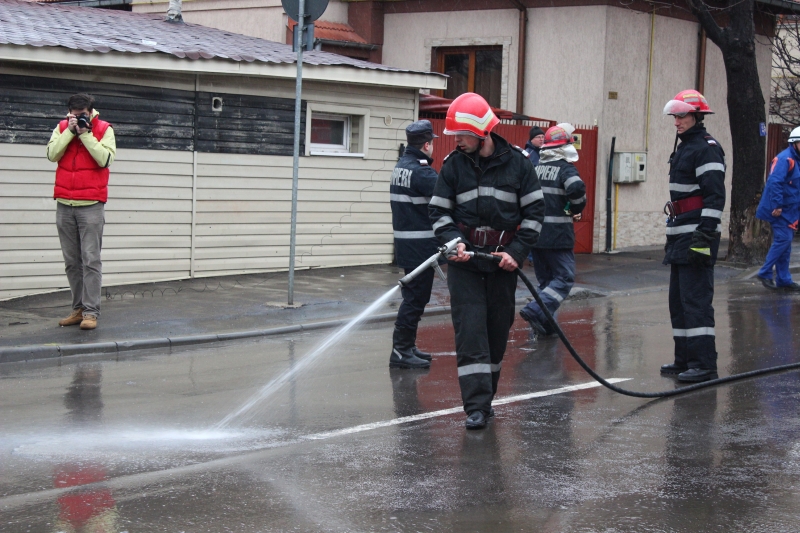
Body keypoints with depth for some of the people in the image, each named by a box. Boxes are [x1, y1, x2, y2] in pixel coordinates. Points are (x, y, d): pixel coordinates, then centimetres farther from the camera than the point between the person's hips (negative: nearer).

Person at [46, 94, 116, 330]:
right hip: (64, 204, 4)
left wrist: (85, 134, -14)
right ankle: (79, 308, 16)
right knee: (72, 262, 8)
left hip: (91, 205, -4)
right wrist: (70, 131, -11)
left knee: (91, 260, -7)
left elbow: (105, 159, -14)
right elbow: (52, 154, -5)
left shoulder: (104, 129, -1)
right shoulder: (62, 127, 8)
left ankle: (91, 312, -7)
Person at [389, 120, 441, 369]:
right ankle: (400, 351, -4)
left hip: (406, 243, 10)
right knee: (415, 297, -5)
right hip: (420, 244, -10)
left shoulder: (402, 166, 11)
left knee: (415, 296, 18)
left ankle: (407, 346, 26)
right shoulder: (420, 171, -18)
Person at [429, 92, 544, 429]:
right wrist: (454, 241, -12)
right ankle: (476, 407, -10)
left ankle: (485, 397, 22)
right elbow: (439, 211, 6)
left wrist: (517, 252, -7)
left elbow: (534, 211, 3)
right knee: (470, 332, -9)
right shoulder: (454, 164, 2)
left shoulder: (516, 162, -1)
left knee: (498, 332, 7)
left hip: (502, 262, 0)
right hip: (464, 261, 0)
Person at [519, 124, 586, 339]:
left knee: (545, 279, 16)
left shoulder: (534, 168, 10)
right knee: (564, 278, -2)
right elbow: (576, 188, -27)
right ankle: (536, 311, -19)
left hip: (534, 233, 7)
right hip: (557, 235, -7)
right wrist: (577, 208, -8)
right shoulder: (565, 168, -9)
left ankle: (545, 325, 13)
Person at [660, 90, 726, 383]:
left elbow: (715, 194, -19)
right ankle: (685, 360, 20)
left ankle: (705, 364, -12)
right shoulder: (684, 148, 20)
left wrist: (706, 233, -25)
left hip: (698, 236, -11)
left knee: (696, 300, -12)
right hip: (681, 236, 11)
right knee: (678, 300, 13)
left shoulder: (706, 148, -11)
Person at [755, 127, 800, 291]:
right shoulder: (785, 159, -16)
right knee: (783, 239, -13)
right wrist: (777, 205, -27)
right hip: (780, 210, -9)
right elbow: (775, 182, -25)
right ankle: (765, 273, -5)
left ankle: (783, 279, 15)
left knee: (784, 243, 10)